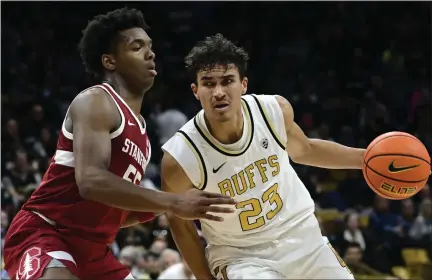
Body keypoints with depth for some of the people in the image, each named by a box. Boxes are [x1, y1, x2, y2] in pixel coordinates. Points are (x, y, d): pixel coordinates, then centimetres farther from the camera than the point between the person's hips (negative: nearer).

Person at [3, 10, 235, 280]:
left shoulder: (139, 129, 18)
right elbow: (91, 181, -27)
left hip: (90, 248, 10)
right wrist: (173, 203, -28)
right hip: (43, 234, -10)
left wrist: (162, 208, 8)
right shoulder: (95, 102, -10)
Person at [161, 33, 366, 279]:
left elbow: (304, 150, 8)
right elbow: (179, 222, -8)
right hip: (240, 255, -4)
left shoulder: (275, 110, -16)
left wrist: (366, 157, 3)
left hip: (300, 233, 4)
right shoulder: (180, 158, -26)